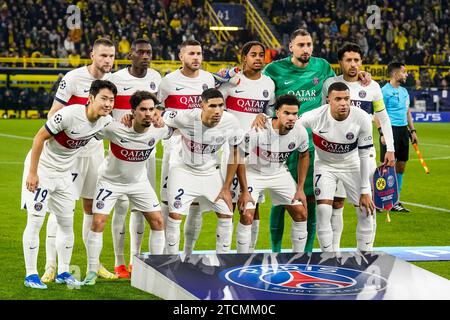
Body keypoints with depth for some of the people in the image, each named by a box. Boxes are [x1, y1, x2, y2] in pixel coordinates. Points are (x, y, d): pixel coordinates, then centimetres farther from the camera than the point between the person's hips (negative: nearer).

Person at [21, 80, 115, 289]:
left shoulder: (105, 121, -8)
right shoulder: (70, 114, -29)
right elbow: (40, 137, -22)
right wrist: (32, 173, -21)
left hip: (64, 173, 7)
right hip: (41, 168, -7)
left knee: (67, 223, 9)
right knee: (35, 222, -7)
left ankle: (63, 272, 21)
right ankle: (31, 275, 0)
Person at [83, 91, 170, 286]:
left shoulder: (158, 129, -20)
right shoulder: (114, 128, -31)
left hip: (139, 181, 3)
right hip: (111, 180, -3)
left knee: (158, 221, -1)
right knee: (98, 222, -12)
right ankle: (92, 271, 3)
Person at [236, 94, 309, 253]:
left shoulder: (300, 132, -18)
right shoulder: (257, 131, -32)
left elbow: (304, 156, 3)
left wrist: (300, 189, 2)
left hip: (280, 173, 4)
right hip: (253, 173, -4)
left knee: (301, 214, 1)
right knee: (247, 216, -17)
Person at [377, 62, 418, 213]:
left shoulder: (404, 91, 16)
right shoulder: (384, 91, -9)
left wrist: (413, 131, 17)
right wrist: (382, 133, -20)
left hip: (403, 130, 8)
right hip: (391, 130, -8)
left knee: (401, 166, 9)